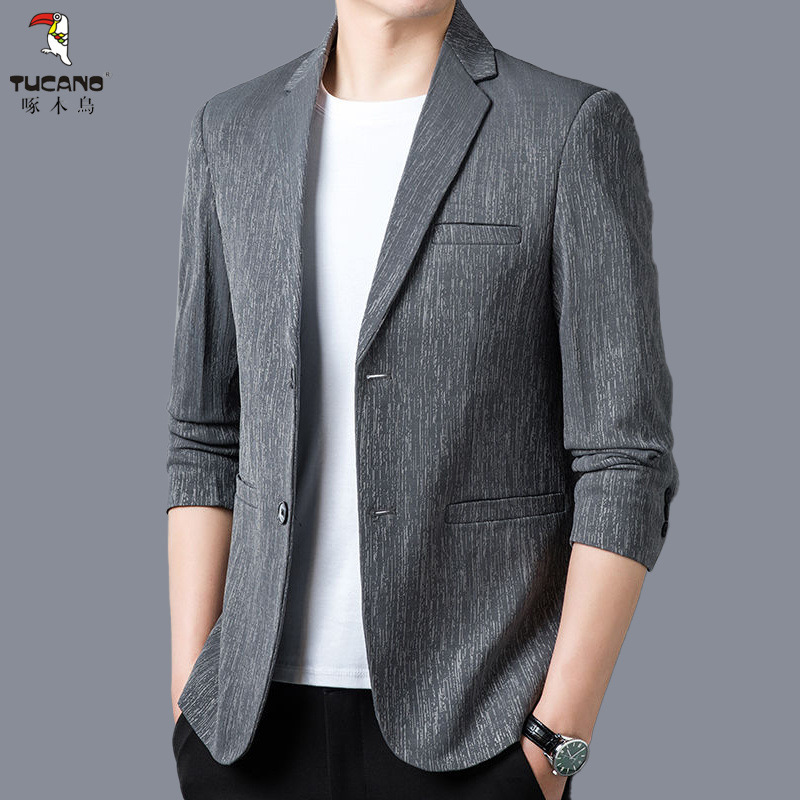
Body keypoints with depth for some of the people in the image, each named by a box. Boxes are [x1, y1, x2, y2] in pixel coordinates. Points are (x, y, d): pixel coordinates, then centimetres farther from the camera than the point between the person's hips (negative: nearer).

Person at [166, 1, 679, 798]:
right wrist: (189, 702, 3)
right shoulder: (233, 133, 6)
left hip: (472, 725, -3)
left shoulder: (576, 130, -6)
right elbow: (209, 441, 8)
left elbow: (626, 463, -9)